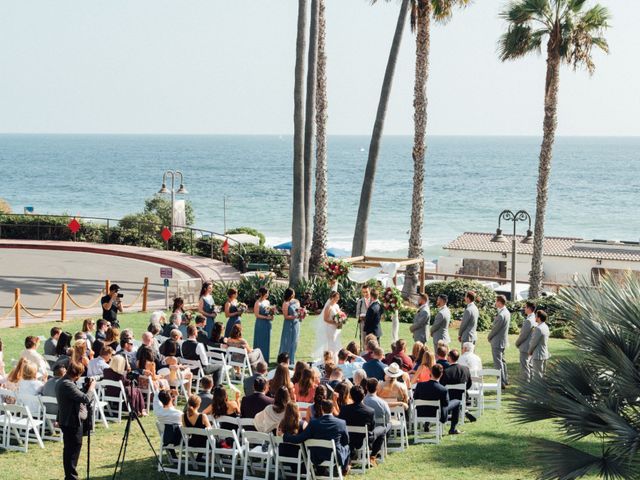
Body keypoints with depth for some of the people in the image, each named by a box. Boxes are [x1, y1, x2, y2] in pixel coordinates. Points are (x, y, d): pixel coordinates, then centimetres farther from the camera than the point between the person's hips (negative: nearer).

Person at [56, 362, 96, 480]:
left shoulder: (62, 382, 11)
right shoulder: (67, 385, -22)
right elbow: (85, 398, -23)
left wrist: (86, 387, 8)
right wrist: (91, 388, -9)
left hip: (67, 421, 11)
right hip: (72, 421, -11)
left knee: (69, 449, 16)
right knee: (73, 449, -6)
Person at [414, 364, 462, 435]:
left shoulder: (420, 385, -19)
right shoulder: (443, 390, -27)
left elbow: (415, 398, -2)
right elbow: (446, 404, -11)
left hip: (421, 415, 4)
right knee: (457, 402, 17)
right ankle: (452, 429, 22)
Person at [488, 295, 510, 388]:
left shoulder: (501, 315, -25)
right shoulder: (506, 312, 6)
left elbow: (495, 329, -18)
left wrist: (489, 337, -4)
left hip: (497, 342, -10)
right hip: (503, 341, 10)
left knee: (498, 363, -3)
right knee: (502, 360, 20)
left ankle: (501, 383, 0)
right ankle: (505, 380, 29)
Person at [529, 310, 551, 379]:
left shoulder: (539, 328, -22)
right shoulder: (545, 327, 8)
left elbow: (533, 342, -16)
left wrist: (530, 351, 1)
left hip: (538, 355, -9)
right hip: (545, 354, 9)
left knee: (537, 376, -3)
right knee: (541, 374, 17)